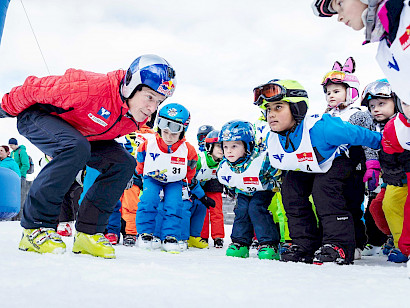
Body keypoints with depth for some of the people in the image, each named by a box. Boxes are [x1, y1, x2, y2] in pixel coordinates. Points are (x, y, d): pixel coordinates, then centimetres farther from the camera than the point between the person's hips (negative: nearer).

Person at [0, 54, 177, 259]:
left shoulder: (138, 119, -13)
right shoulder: (91, 88, -38)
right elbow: (36, 89, -24)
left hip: (82, 134, 7)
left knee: (123, 163, -11)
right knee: (76, 148, -37)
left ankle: (87, 233, -8)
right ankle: (35, 227, -28)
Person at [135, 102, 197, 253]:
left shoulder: (188, 150, -19)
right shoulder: (148, 144, -21)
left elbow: (190, 174, 2)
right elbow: (139, 165, -1)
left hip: (174, 182, 1)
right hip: (151, 178, 0)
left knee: (174, 205, -17)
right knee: (148, 200, -22)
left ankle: (170, 237, -6)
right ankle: (145, 233, -8)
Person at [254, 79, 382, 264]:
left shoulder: (319, 128, -39)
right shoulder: (272, 141, -18)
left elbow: (357, 135, -27)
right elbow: (278, 162, 10)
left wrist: (381, 142, -17)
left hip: (336, 161, -6)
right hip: (304, 169, 6)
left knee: (323, 189, -29)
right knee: (290, 192, -11)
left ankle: (338, 244, -23)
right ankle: (305, 244, -4)